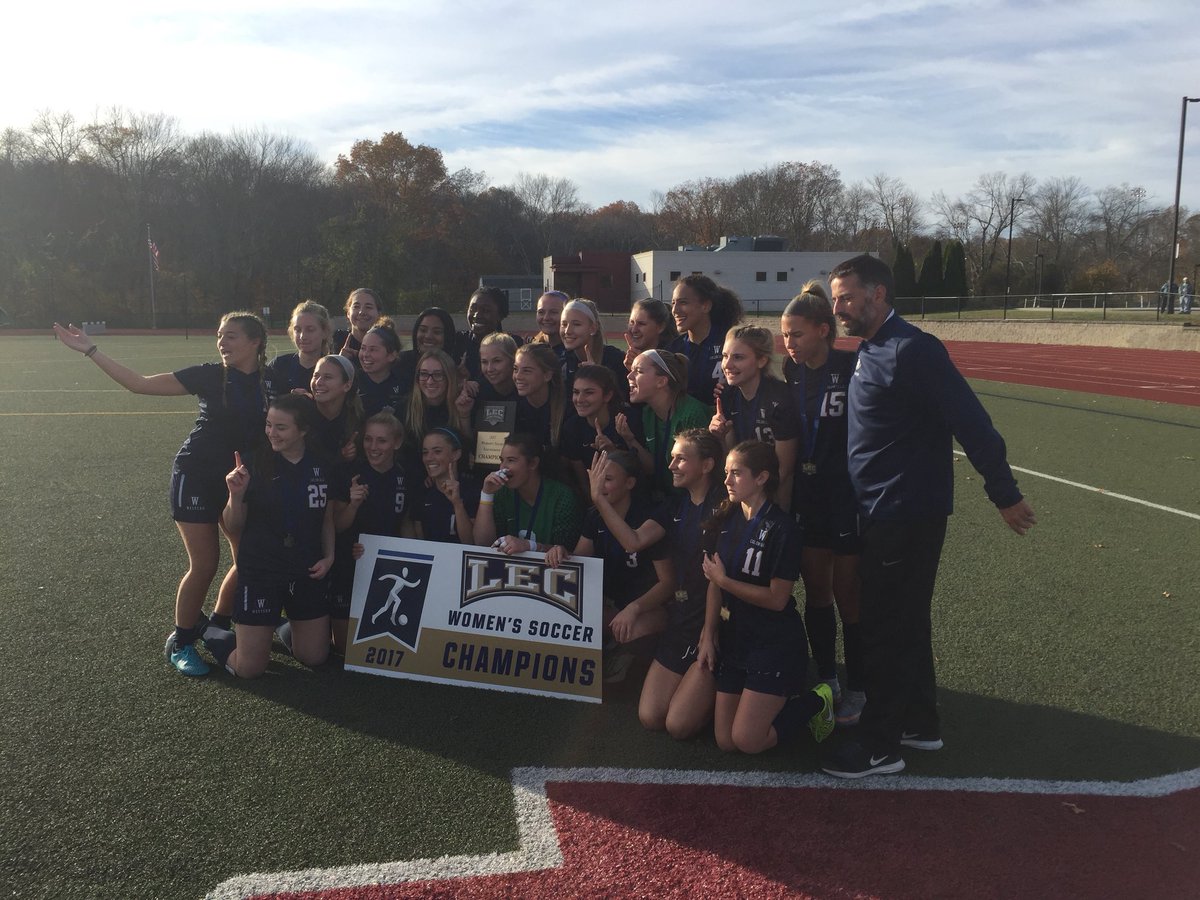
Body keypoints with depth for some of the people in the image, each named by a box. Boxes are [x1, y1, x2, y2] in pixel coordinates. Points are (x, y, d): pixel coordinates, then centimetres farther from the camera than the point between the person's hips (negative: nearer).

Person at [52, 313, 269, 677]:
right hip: (196, 476, -3)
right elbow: (139, 384, -10)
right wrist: (90, 350, -12)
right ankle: (179, 643, 18)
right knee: (204, 565, -3)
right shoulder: (210, 374, -11)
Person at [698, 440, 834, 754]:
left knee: (747, 740, -9)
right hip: (735, 639, 7)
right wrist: (708, 637, 1)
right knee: (724, 740, 6)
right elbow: (714, 583, 5)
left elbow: (777, 598, -18)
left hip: (776, 644, -6)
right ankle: (779, 701, 28)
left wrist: (723, 579, -14)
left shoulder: (780, 527, -17)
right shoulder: (726, 520, 4)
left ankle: (815, 703, 13)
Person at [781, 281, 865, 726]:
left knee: (847, 595, 4)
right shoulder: (792, 375, 4)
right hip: (806, 500, 5)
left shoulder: (853, 369, -13)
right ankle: (826, 678, 28)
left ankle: (856, 689, 20)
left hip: (847, 499, -5)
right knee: (815, 591, 13)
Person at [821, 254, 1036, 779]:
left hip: (907, 515, -9)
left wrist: (1004, 494, -17)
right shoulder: (871, 351, 12)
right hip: (883, 513, 10)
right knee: (905, 622, 18)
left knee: (885, 628, -1)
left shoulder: (911, 349, -18)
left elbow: (970, 422, -20)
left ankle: (880, 745, 12)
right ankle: (919, 724, 33)